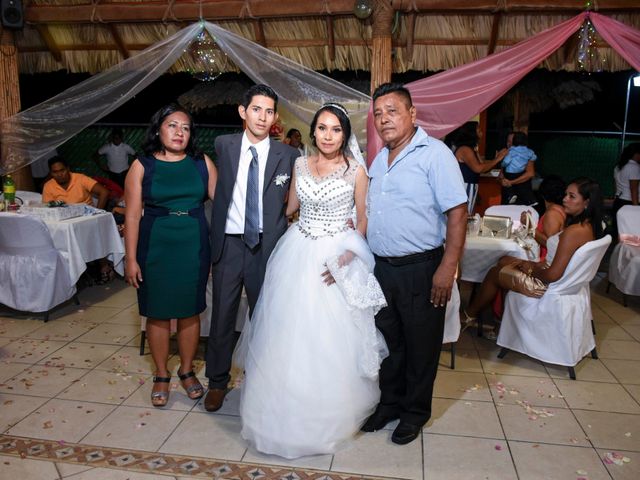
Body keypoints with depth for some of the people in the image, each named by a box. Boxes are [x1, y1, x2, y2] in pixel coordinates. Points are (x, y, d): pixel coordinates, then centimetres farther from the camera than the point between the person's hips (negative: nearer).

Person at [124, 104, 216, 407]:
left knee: (190, 311, 9)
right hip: (155, 247, -1)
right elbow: (132, 215, -3)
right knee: (158, 313, 7)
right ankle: (161, 375, 26)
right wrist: (131, 259, -6)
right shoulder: (142, 166, -1)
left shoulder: (202, 163, 2)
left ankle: (187, 371, 29)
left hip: (193, 246, 1)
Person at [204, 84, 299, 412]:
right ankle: (217, 382, 29)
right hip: (228, 243, 1)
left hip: (267, 246, 0)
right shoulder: (223, 146, 2)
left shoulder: (288, 155, -2)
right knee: (222, 316, 9)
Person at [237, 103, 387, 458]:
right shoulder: (300, 165, 6)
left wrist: (347, 257, -15)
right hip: (298, 254, 4)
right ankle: (290, 409, 32)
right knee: (290, 332, 10)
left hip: (337, 256, -4)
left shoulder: (355, 170, -5)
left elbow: (364, 219, -4)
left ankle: (333, 412, 26)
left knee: (332, 338, 2)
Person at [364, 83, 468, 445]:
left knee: (421, 346, 10)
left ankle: (415, 412, 29)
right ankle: (390, 402, 36)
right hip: (382, 267, 6)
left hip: (421, 269, -6)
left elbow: (458, 213, -16)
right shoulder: (379, 160, 12)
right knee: (388, 340, 18)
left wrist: (447, 269, -21)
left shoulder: (435, 154, -11)